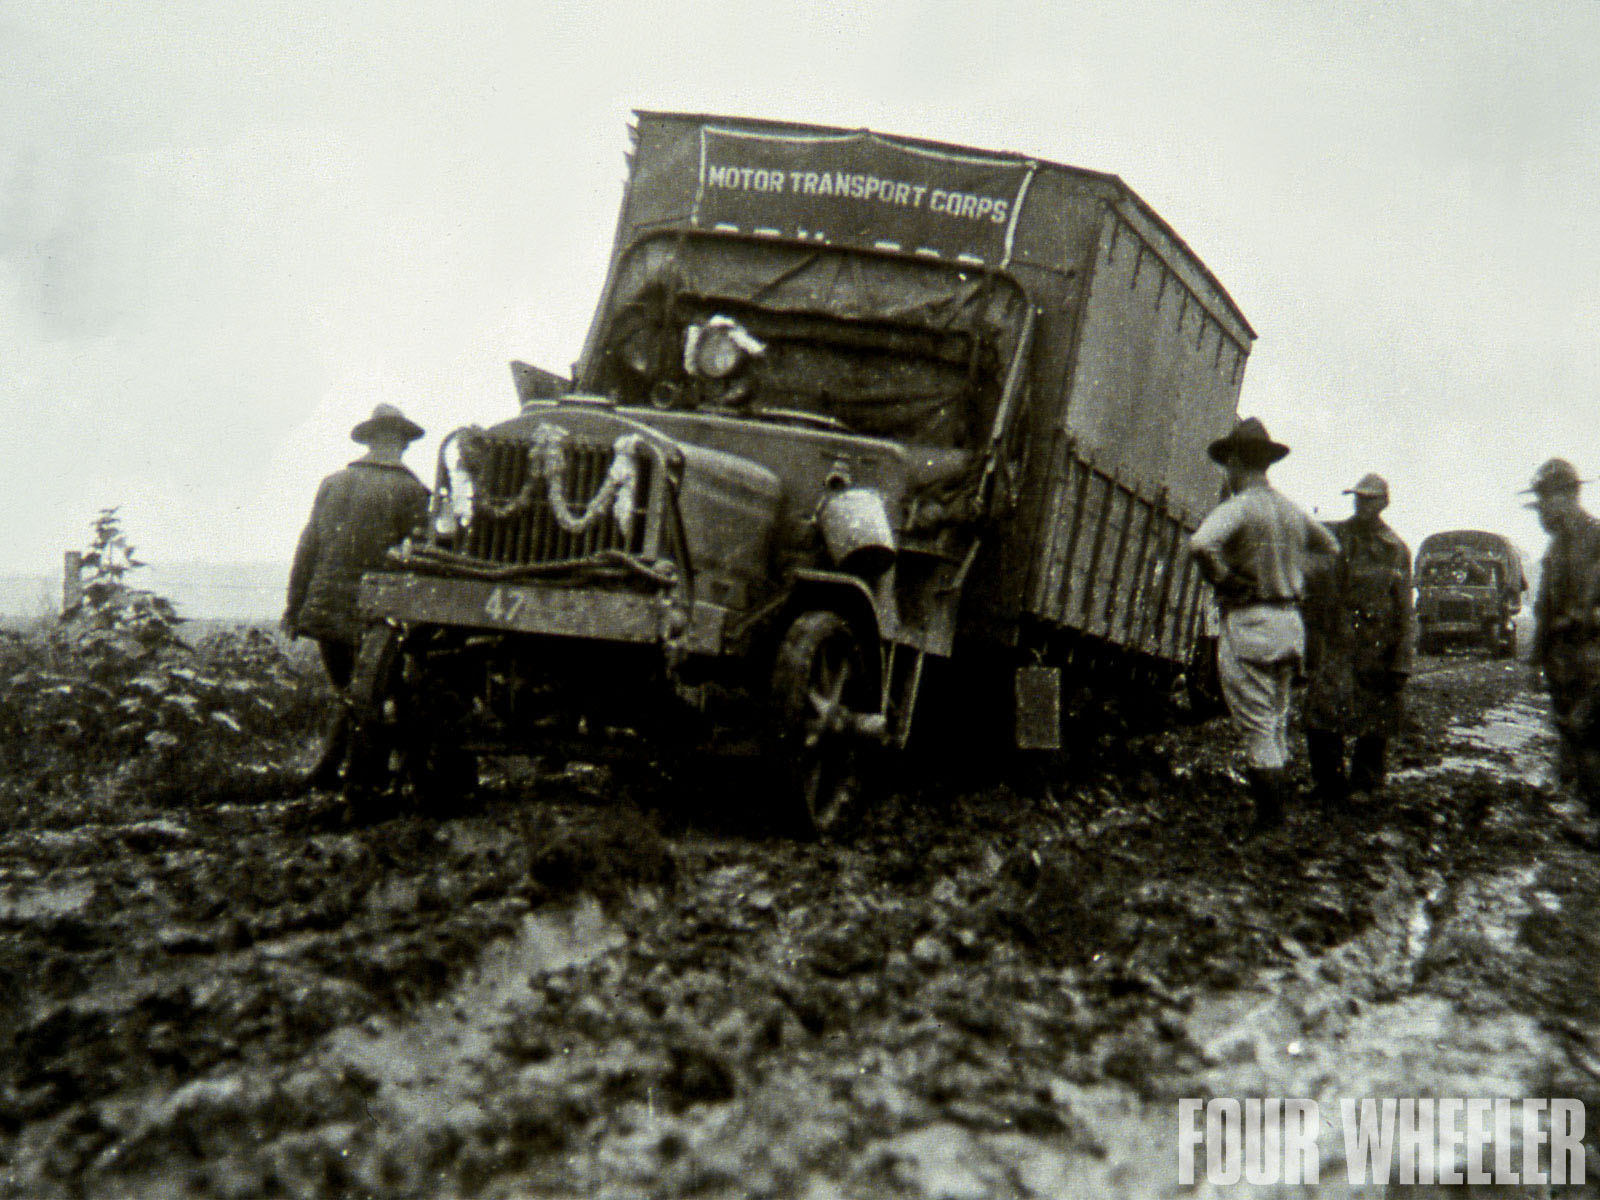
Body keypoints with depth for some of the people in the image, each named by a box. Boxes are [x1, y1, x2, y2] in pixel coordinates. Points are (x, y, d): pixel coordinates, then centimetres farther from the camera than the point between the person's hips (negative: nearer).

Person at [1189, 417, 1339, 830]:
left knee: (1257, 729, -3)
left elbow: (1200, 544, -32)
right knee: (1277, 726, 16)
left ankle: (1268, 819, -1)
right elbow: (1332, 548, 28)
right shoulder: (1294, 511, 10)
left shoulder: (1237, 508, -13)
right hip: (1291, 622, 7)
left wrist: (1221, 580, -15)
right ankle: (1279, 808, 22)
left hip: (1248, 625, -7)